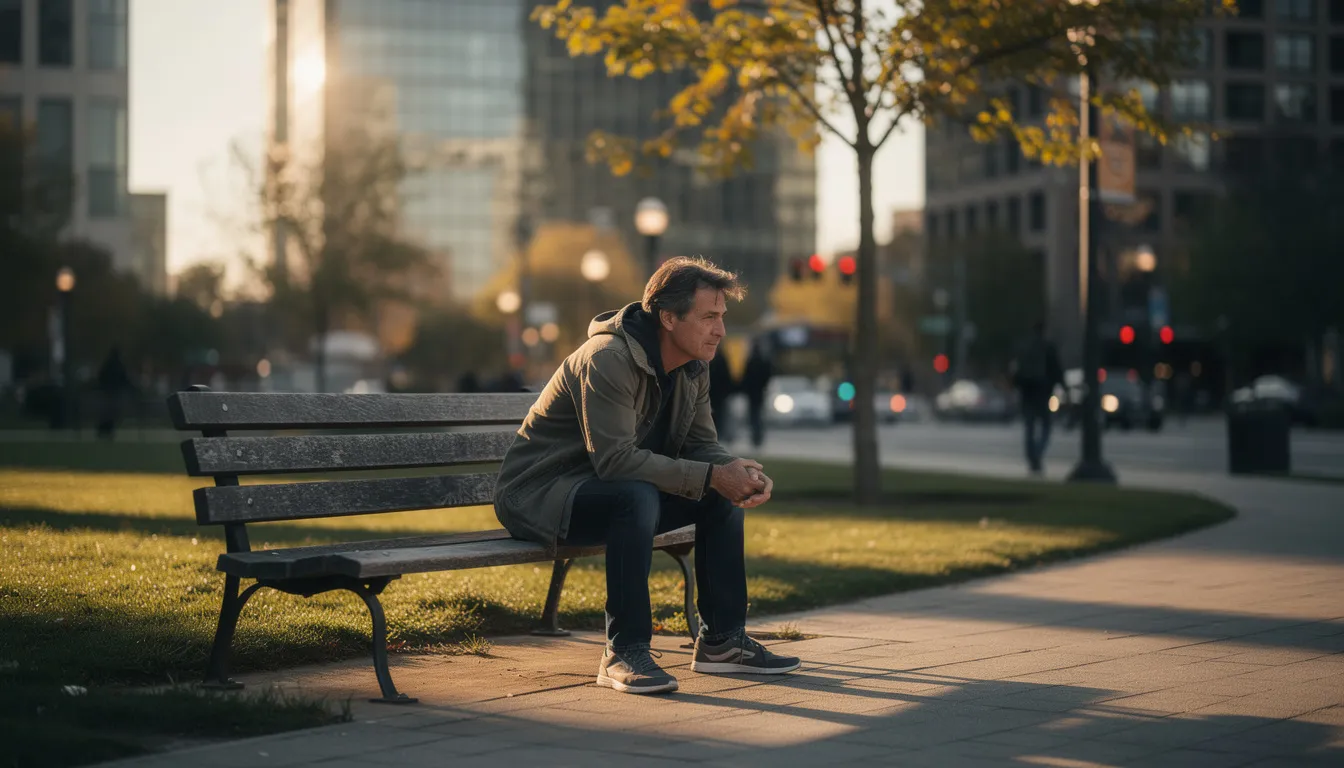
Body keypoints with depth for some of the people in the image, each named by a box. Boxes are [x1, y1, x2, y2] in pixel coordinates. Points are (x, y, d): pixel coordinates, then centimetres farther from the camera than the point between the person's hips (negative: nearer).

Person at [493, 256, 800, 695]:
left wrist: (741, 472, -18)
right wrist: (712, 476, -32)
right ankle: (624, 654, -29)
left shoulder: (694, 367, 2)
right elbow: (616, 459, -33)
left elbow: (701, 445, 5)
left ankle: (722, 640, 4)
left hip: (613, 489, 9)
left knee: (727, 495, -2)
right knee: (638, 498, -37)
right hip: (538, 495, -9)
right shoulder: (608, 359, -26)